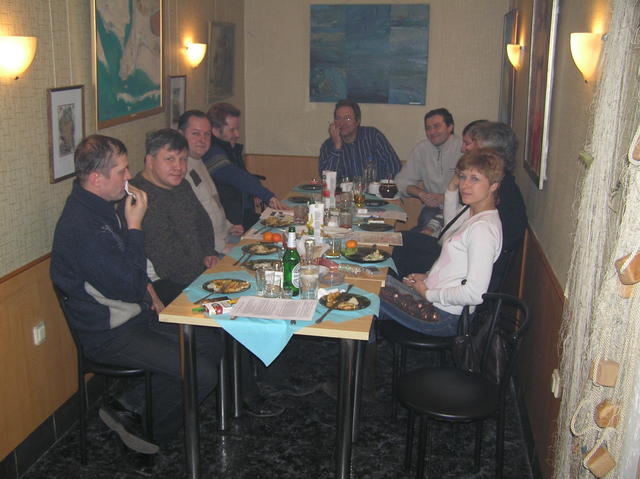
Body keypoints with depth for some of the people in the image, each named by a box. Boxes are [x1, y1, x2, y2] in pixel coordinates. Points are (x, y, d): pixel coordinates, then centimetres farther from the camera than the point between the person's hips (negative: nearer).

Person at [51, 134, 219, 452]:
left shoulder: (98, 207, 6)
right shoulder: (81, 227, -27)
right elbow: (129, 286, -26)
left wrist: (150, 294, 8)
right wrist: (134, 226, -20)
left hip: (137, 316, 10)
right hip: (110, 335, -10)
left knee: (211, 344, 5)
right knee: (203, 375, -16)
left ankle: (129, 403, 9)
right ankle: (131, 416, 7)